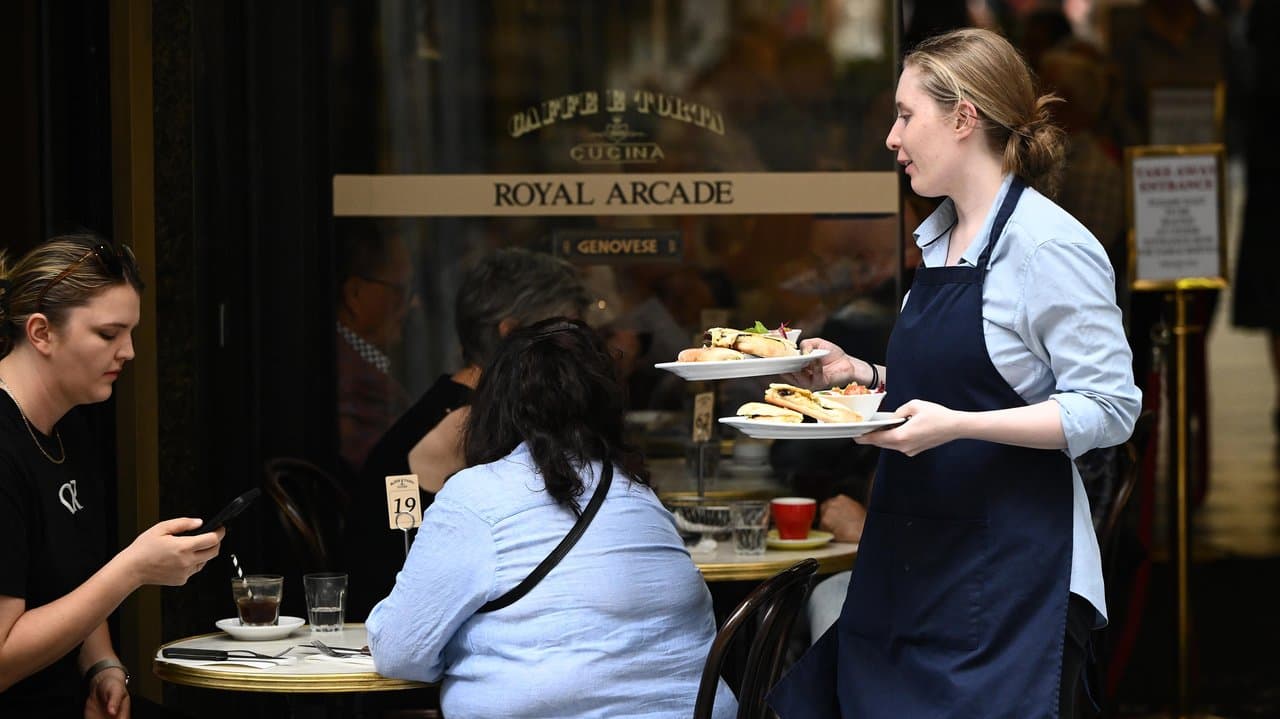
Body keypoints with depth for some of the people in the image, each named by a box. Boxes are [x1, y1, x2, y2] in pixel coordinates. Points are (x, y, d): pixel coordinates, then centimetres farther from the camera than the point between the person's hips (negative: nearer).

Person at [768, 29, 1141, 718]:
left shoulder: (1050, 247, -13)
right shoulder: (941, 237, 14)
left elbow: (1108, 409, -16)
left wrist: (956, 424, -23)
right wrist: (862, 374, 9)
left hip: (1011, 559, -8)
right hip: (916, 558, 9)